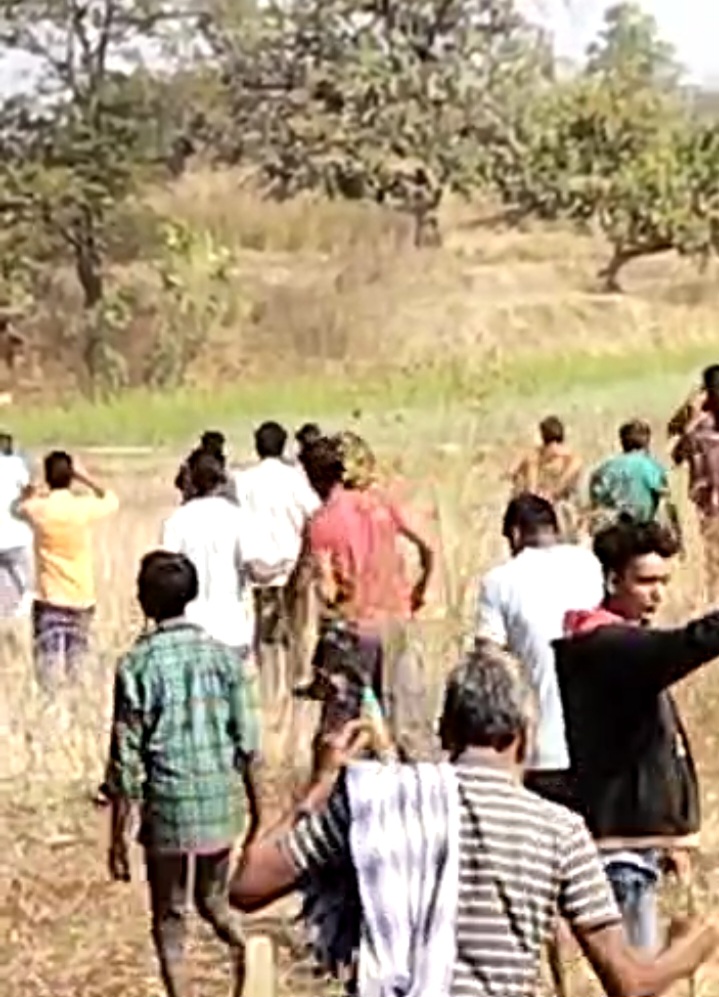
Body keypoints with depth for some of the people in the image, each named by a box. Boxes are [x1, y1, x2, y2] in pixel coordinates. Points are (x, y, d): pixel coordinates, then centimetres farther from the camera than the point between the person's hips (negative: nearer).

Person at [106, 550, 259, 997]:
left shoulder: (137, 666, -12)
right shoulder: (222, 654, -2)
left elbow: (127, 761, -11)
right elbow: (246, 743, 1)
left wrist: (119, 838, -3)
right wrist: (256, 806, 15)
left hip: (168, 810, -3)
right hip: (221, 806, 3)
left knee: (169, 919, 13)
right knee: (214, 902, 23)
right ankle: (244, 947, -4)